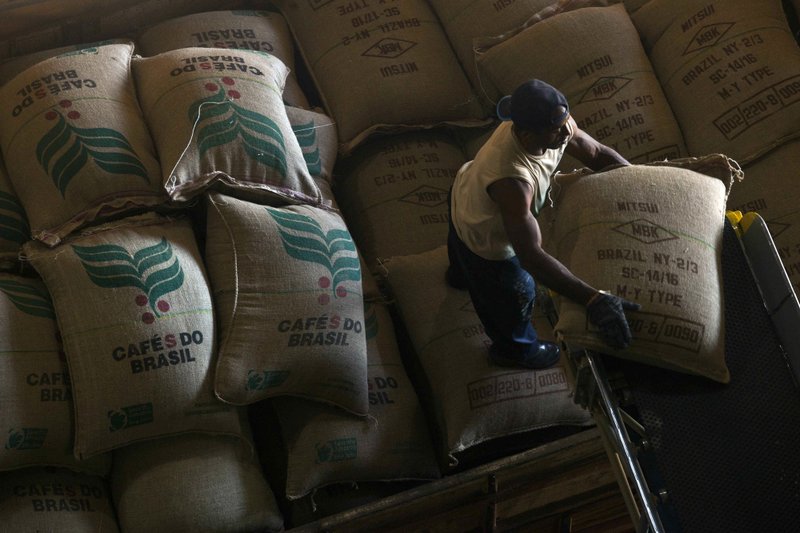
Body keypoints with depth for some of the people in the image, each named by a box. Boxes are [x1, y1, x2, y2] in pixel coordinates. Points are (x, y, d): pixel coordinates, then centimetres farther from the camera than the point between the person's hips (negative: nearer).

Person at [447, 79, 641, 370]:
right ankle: (513, 348, 55)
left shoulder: (558, 123, -28)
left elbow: (599, 154, -9)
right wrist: (593, 300, -55)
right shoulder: (511, 181, -50)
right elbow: (532, 257, -50)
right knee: (515, 293, 21)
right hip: (484, 239, -7)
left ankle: (460, 273, 77)